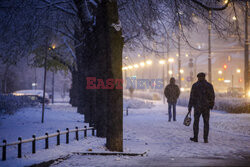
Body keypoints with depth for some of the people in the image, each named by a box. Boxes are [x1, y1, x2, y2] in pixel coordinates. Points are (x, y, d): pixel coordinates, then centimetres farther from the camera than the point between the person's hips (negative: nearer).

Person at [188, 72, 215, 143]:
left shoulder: (195, 85, -3)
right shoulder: (209, 85, 1)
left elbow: (192, 97, -5)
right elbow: (212, 97, 1)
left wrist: (190, 107, 0)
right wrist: (211, 105, 14)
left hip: (197, 106, -1)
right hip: (206, 107, 1)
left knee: (196, 122, 11)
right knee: (206, 123, 6)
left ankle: (195, 138, 13)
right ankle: (205, 139, 3)